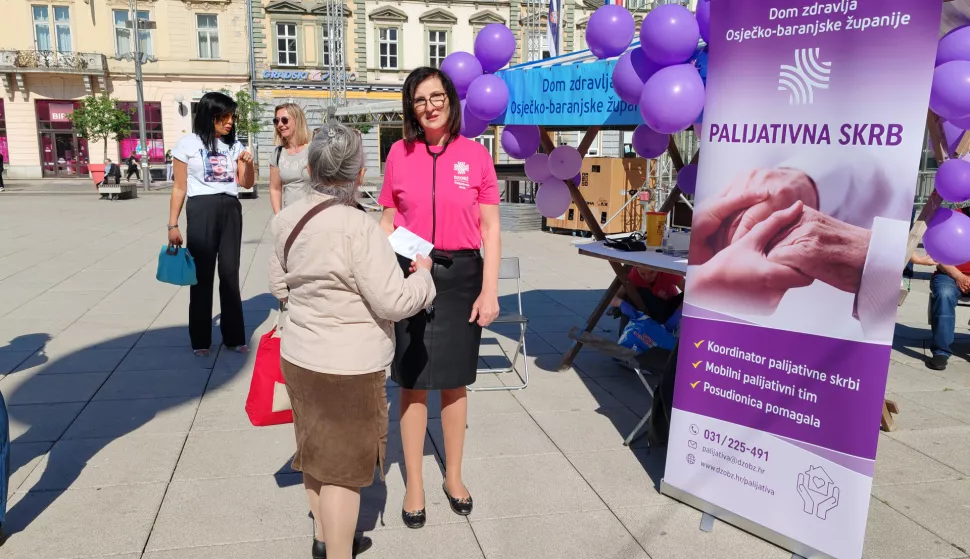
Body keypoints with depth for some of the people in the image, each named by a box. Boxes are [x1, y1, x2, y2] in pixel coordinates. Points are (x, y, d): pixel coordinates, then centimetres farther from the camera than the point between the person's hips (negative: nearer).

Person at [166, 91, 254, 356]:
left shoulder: (234, 145, 9)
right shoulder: (188, 143, 0)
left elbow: (247, 183, 10)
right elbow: (179, 188, 1)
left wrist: (248, 164, -10)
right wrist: (172, 224, -3)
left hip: (231, 210, 3)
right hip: (201, 210, -3)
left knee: (230, 274, 7)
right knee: (202, 275, 2)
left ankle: (233, 335, 15)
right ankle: (200, 339, 13)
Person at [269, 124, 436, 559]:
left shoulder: (288, 219, 1)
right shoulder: (358, 227, -23)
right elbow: (392, 302, -22)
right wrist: (422, 274, -4)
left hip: (299, 356, 8)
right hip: (347, 367, -8)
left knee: (317, 452, 23)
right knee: (344, 465, 6)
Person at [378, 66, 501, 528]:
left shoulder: (476, 154, -2)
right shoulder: (400, 152, 1)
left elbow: (490, 228, 0)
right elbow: (387, 223, 7)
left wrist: (490, 290, -5)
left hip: (461, 274, 0)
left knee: (454, 380, 12)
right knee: (413, 381, 8)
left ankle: (453, 475, 32)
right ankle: (414, 483, 25)